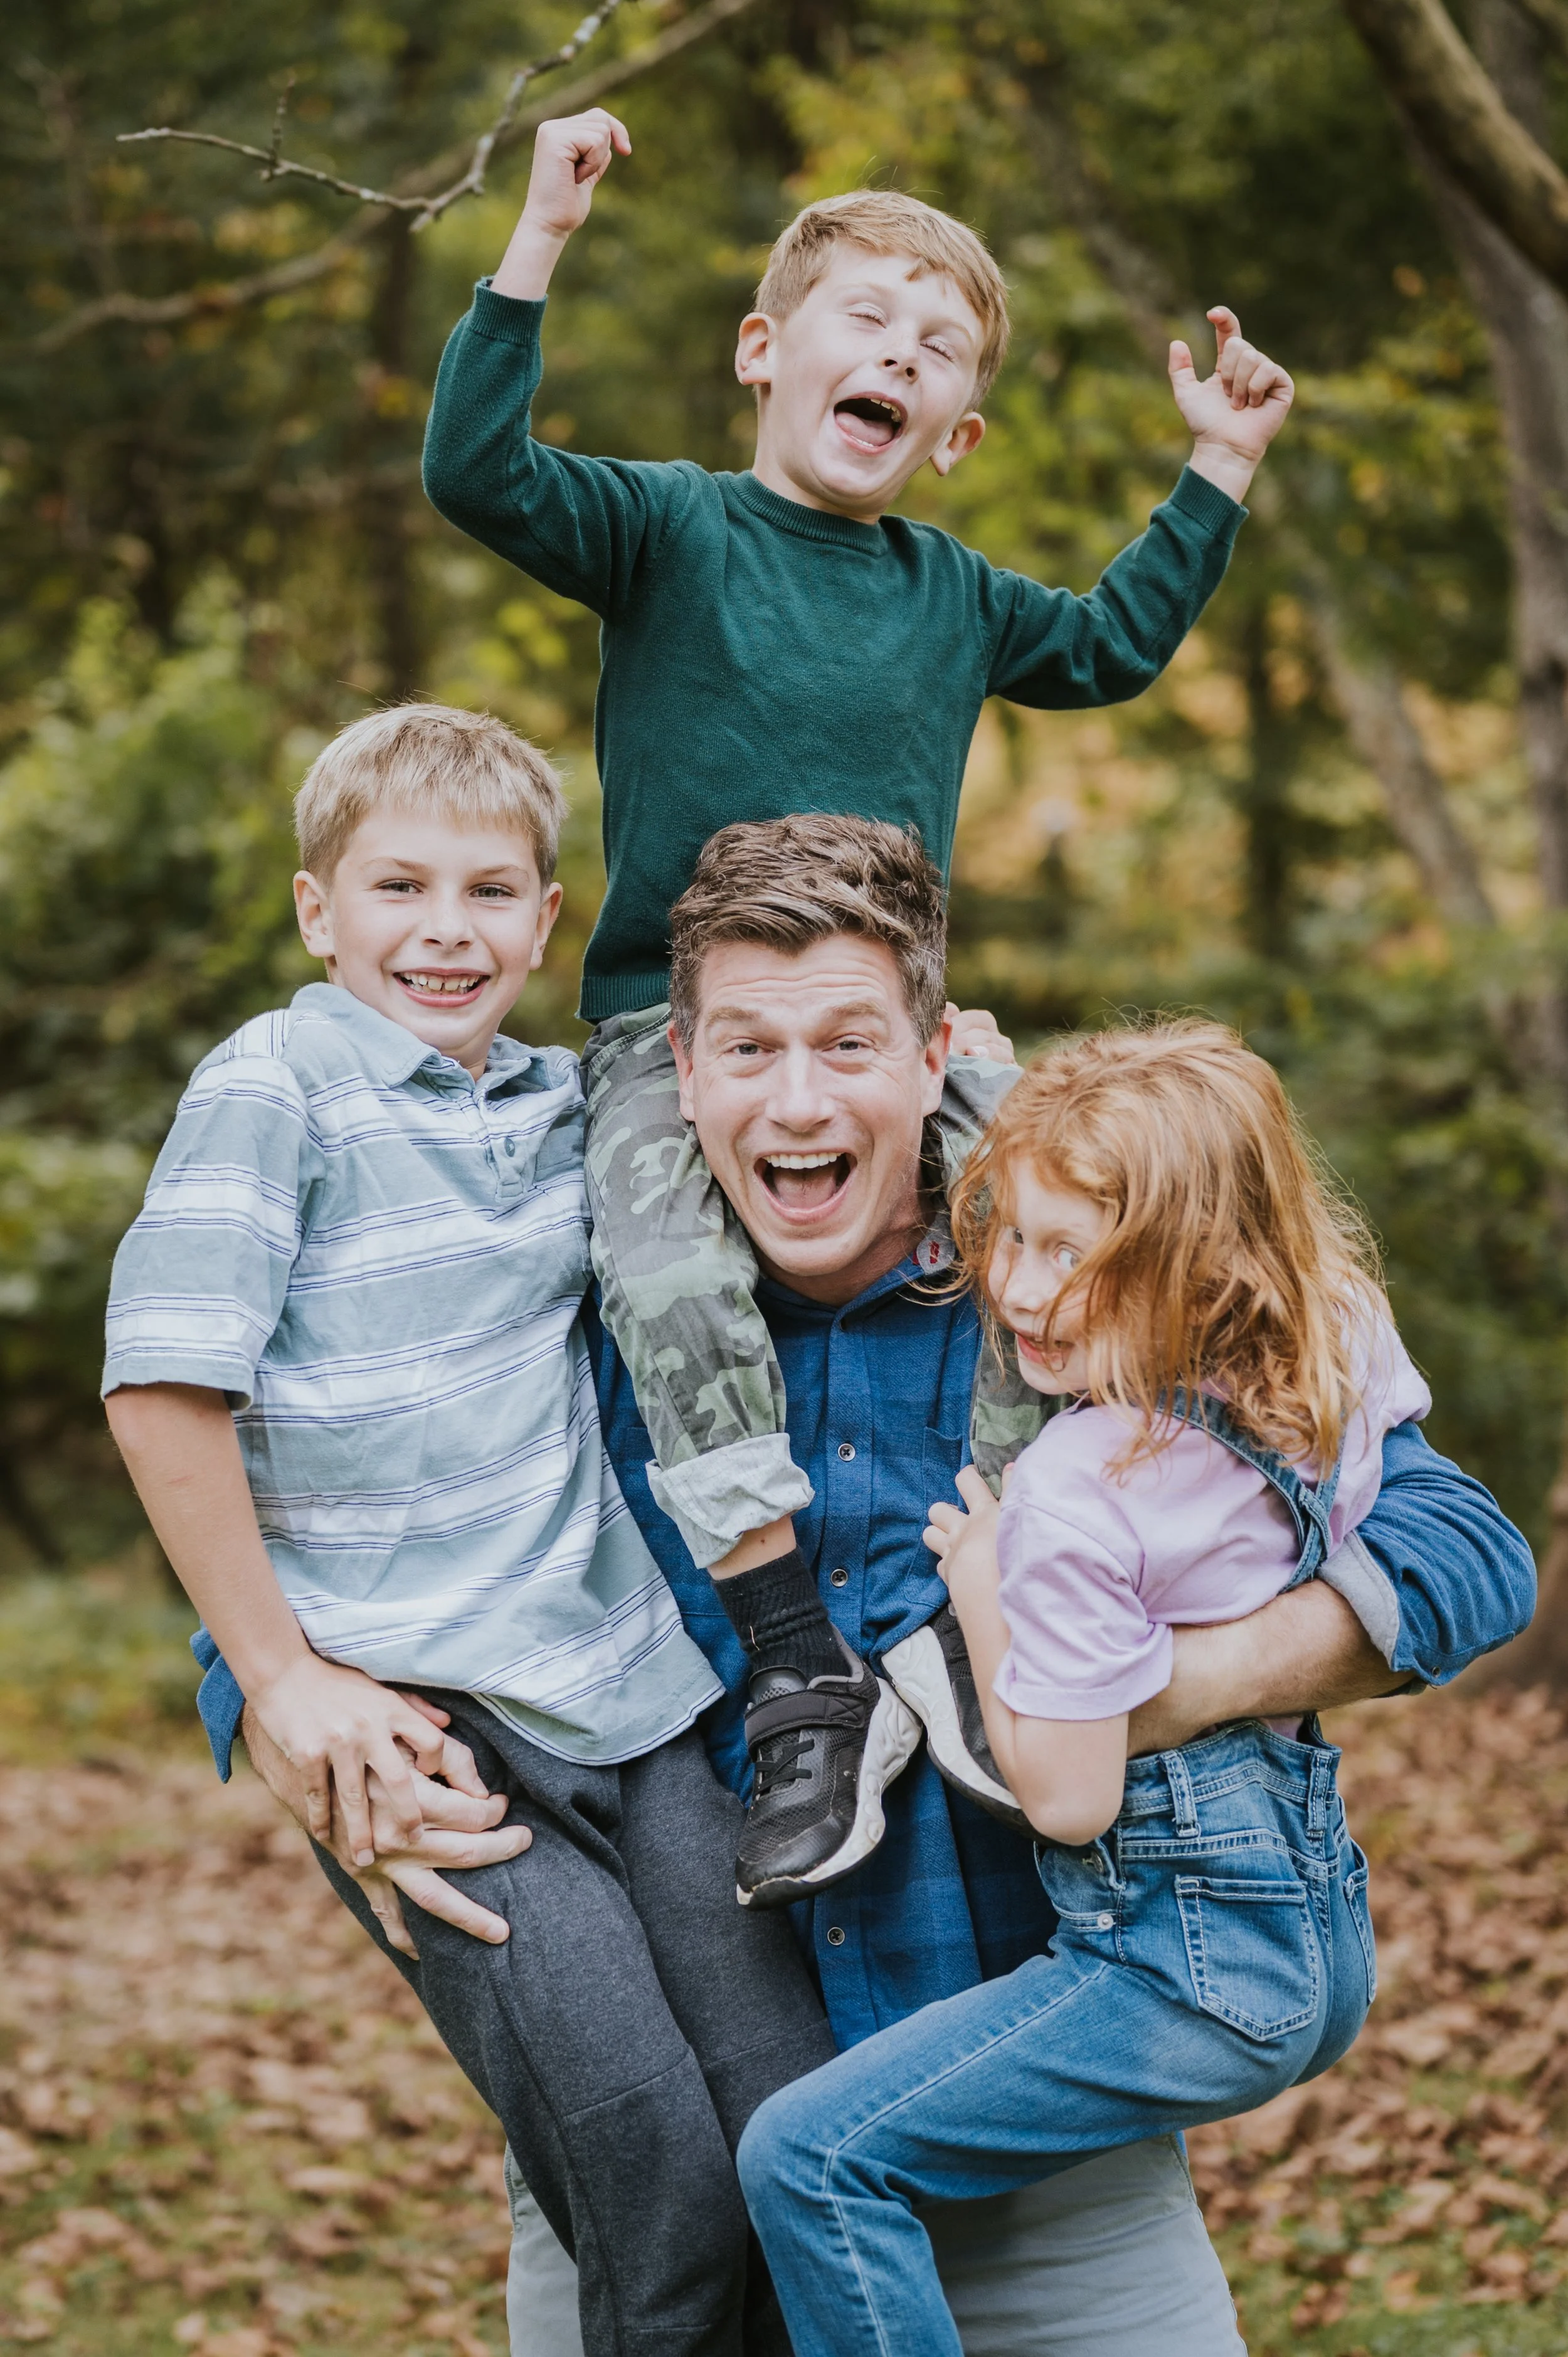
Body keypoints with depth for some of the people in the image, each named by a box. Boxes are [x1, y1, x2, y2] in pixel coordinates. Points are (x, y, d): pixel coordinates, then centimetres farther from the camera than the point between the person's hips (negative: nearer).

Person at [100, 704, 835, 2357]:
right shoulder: (275, 1086, -4)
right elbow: (163, 1392, -10)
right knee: (659, 2189, -13)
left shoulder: (562, 1103, 13)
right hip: (415, 1725, -6)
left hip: (631, 1695, 6)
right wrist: (283, 1679, -9)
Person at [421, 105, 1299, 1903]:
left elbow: (1108, 647, 32)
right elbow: (478, 476, -17)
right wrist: (537, 248, -24)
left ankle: (972, 1621, -10)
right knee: (674, 1281, -31)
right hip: (671, 1028, -4)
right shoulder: (672, 530, -1)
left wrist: (1216, 474, 28)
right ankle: (802, 1668, -29)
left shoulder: (952, 595, 14)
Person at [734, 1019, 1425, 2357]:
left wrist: (984, 1608, -8)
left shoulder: (1081, 1492, -22)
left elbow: (1068, 1797, -18)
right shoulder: (1341, 1359, -1)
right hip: (1324, 1936, 10)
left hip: (1187, 1964, -10)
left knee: (810, 2157, -13)